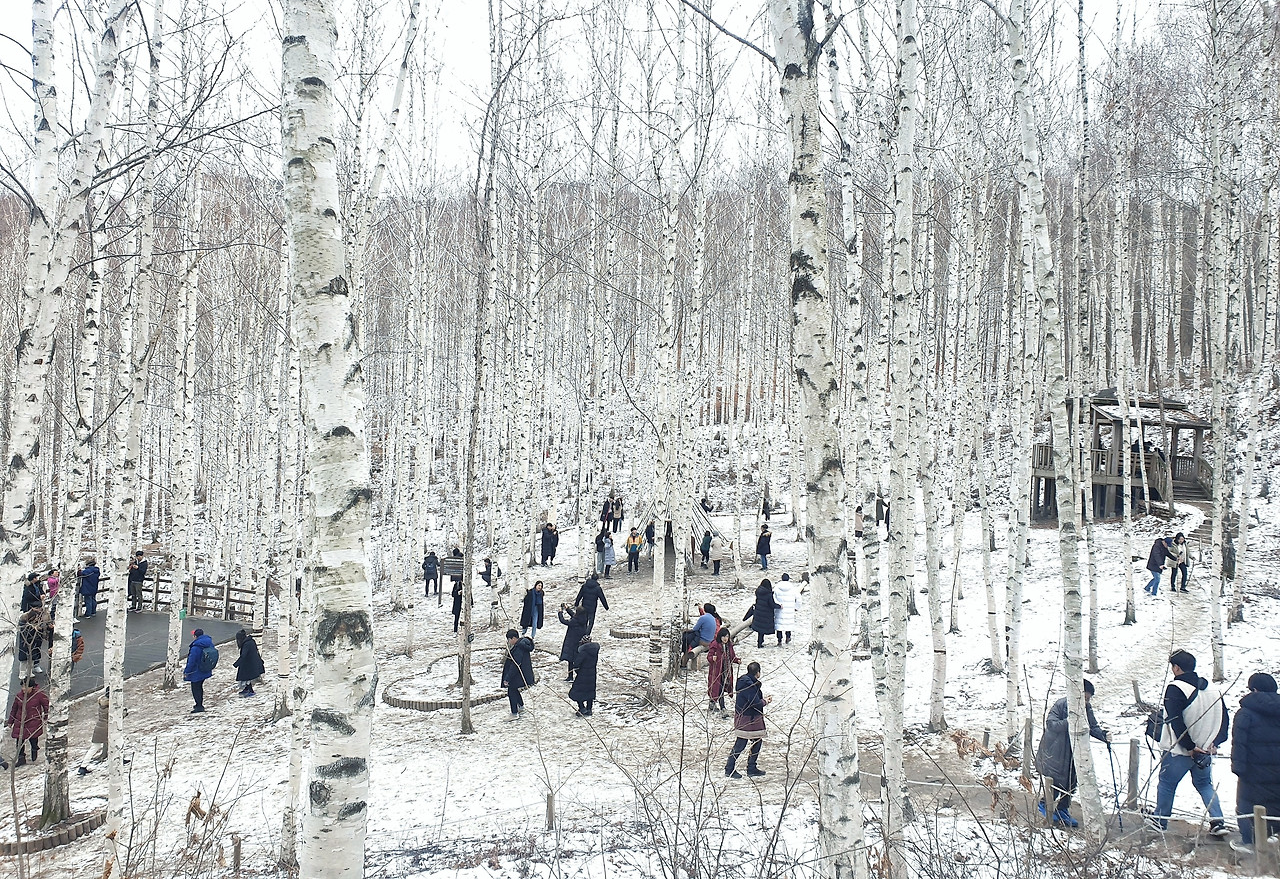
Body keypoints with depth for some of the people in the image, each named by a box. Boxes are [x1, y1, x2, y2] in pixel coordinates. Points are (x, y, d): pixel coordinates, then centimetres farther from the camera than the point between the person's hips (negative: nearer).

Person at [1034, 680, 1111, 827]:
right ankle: (1045, 804, 22)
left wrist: (1104, 735, -13)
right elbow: (1050, 723, -23)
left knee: (1070, 782, 12)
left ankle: (1062, 810, 27)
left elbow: (1093, 727, 7)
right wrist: (1068, 723, -35)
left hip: (1074, 752, 7)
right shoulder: (1061, 705, -19)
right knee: (1057, 781, -1)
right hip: (1056, 752, -6)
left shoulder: (1087, 709, 0)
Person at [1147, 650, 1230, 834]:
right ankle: (1218, 822, 11)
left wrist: (1190, 747, -15)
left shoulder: (1175, 689, -17)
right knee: (1205, 784, 21)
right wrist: (1214, 743, 4)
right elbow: (1224, 718, 7)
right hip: (1206, 750, 6)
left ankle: (1160, 820, 21)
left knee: (1166, 783, 10)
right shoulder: (1212, 688, 5)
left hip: (1178, 750, -6)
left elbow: (1176, 723, -22)